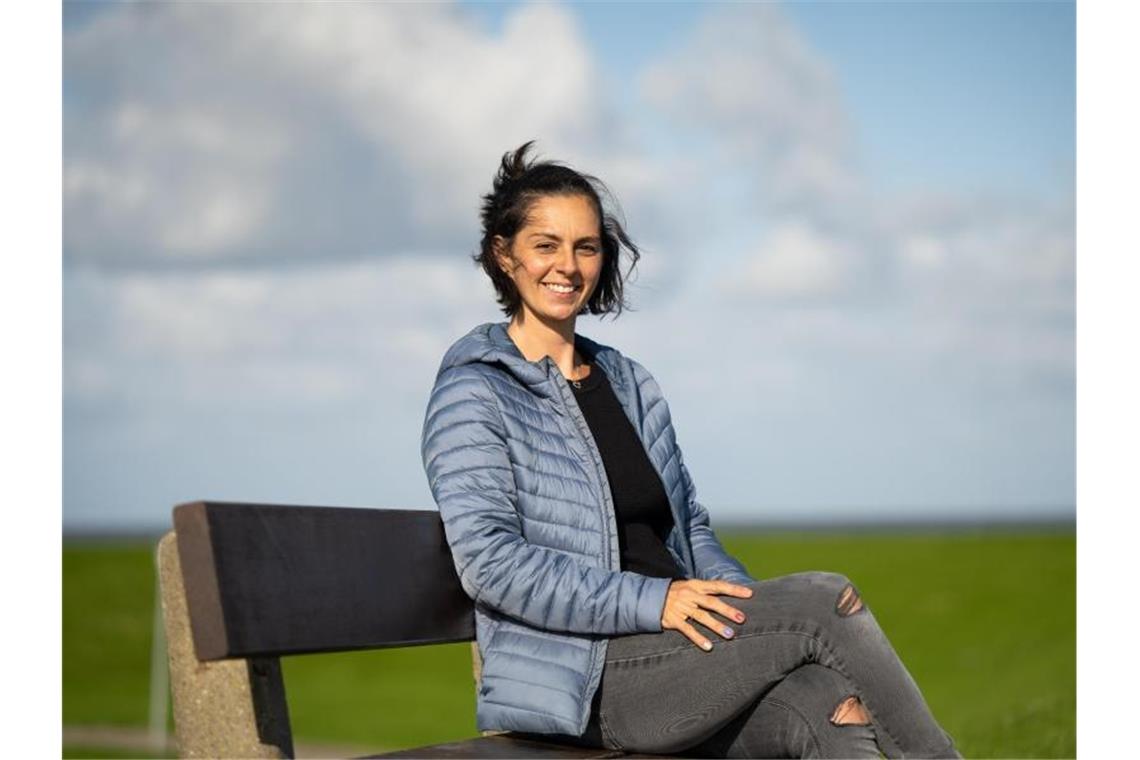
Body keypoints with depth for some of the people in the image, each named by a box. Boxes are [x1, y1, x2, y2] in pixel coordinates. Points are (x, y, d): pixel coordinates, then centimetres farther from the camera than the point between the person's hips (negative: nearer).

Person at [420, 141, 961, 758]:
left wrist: (750, 606, 0)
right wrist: (651, 601, -21)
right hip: (578, 681, -6)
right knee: (824, 600, -21)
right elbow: (488, 561, -13)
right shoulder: (473, 393, -1)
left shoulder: (631, 385, 21)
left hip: (677, 660, 6)